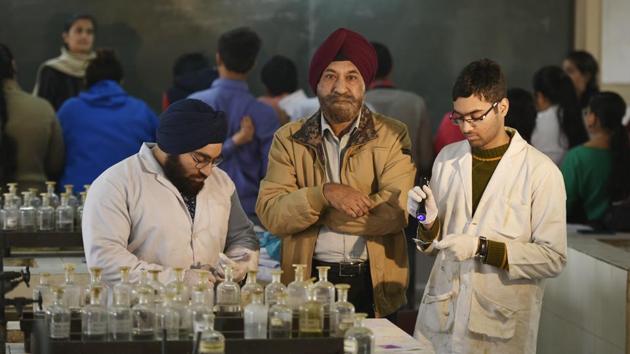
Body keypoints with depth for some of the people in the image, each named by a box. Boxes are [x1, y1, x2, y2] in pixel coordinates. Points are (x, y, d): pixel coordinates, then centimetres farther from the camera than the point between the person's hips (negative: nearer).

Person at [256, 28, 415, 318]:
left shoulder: (392, 136, 5)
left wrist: (309, 211, -6)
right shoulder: (289, 139, 8)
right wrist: (324, 194, -18)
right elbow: (269, 213, -2)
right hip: (309, 282, 0)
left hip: (375, 284, 0)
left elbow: (395, 212, -9)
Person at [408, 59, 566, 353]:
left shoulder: (540, 171, -9)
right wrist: (428, 223, -9)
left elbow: (553, 258, -11)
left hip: (501, 327, -4)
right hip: (441, 317, 4)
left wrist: (482, 248, -18)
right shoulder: (447, 159, 6)